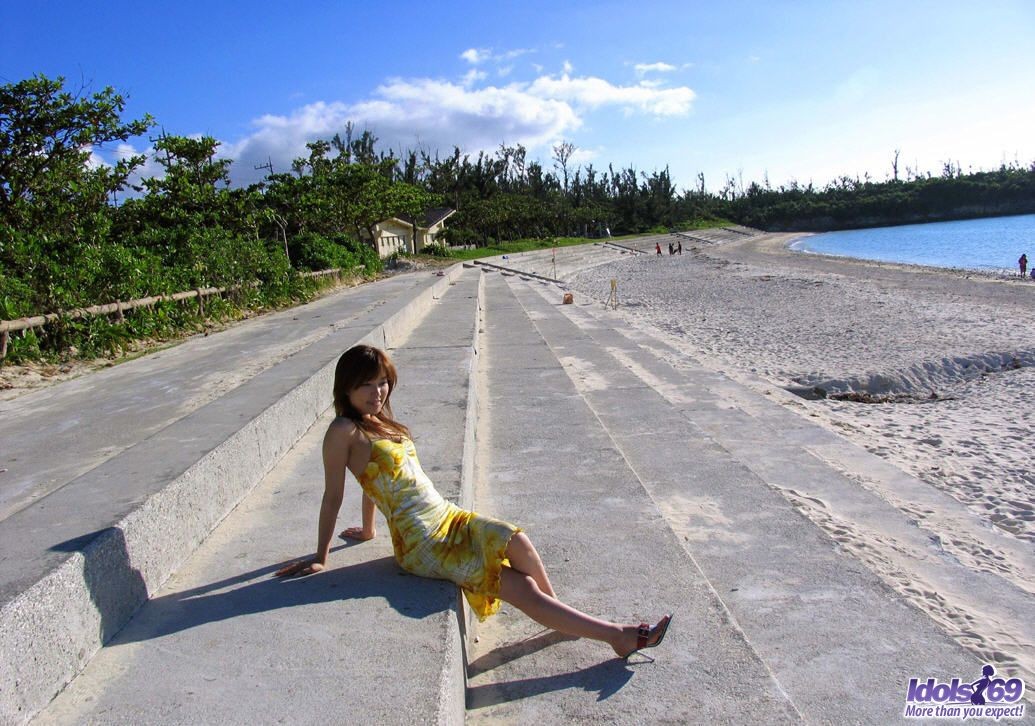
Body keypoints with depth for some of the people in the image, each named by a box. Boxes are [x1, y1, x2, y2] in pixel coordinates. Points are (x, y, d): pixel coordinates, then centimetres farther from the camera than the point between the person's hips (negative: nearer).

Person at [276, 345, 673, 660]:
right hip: (421, 544, -7)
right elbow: (333, 496, -7)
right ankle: (615, 634, -4)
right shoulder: (344, 431, -10)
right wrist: (320, 558, -1)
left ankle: (559, 615, 3)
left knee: (515, 540, -19)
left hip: (447, 519, 7)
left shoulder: (377, 423, 14)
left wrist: (368, 529, 31)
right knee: (519, 586, -10)